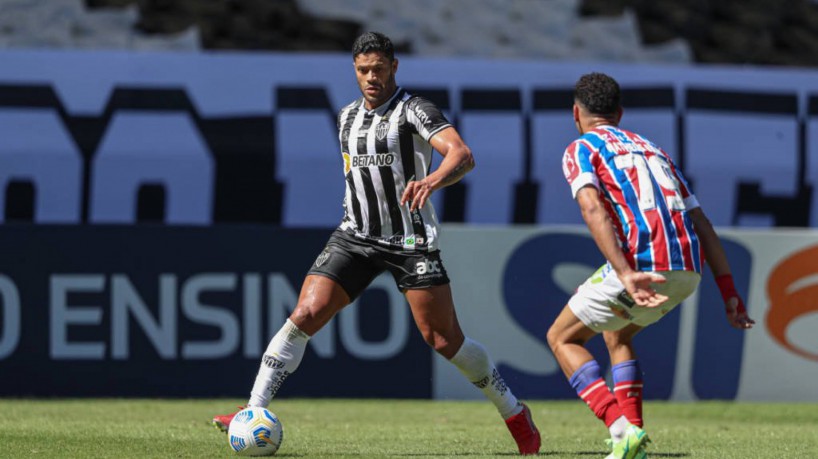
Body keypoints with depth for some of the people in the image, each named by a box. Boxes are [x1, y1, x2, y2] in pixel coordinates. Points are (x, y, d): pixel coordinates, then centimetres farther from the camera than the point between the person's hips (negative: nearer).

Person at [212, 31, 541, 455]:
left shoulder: (414, 111, -10)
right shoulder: (347, 117, 11)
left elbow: (462, 155, -26)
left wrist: (431, 181, -47)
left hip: (411, 241, -5)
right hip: (355, 237, 5)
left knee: (443, 339, -6)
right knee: (305, 315, -13)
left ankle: (515, 415, 14)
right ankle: (253, 415, -13)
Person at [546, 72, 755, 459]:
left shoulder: (580, 149, 10)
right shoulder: (652, 149, 29)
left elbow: (593, 209, -11)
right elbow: (701, 223, 21)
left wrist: (625, 275, -22)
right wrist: (729, 295, 18)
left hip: (641, 265, -7)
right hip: (689, 271, 7)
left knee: (562, 338, 14)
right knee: (616, 334, 32)